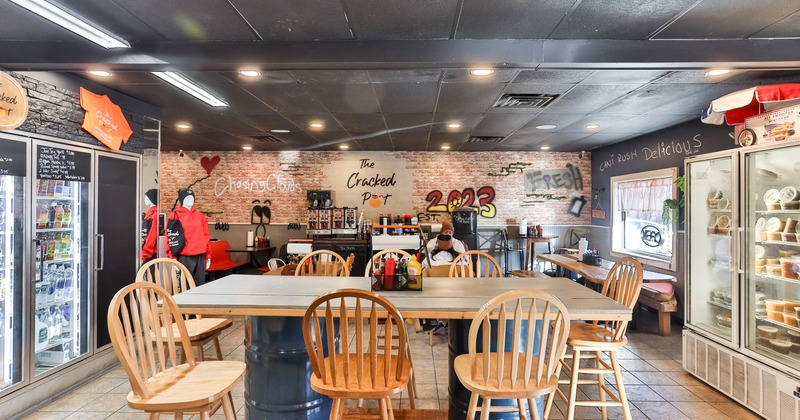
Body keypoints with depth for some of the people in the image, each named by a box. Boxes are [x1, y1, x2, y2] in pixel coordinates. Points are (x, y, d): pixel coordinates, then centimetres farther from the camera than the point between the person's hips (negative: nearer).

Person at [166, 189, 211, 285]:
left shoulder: (200, 216, 12)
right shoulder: (175, 216, 0)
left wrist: (208, 255, 12)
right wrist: (172, 257, -9)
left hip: (200, 257, 4)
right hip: (184, 257, -4)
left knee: (200, 284, 9)